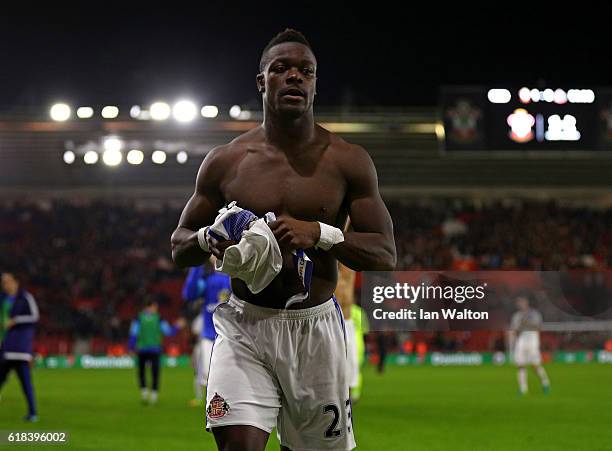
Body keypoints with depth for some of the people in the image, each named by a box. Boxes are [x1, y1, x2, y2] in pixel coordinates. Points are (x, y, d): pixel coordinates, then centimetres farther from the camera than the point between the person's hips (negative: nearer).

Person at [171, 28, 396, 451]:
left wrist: (319, 234, -20)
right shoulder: (226, 161, 3)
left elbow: (385, 255, -3)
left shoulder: (349, 161, 0)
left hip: (315, 326, 1)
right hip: (245, 322, -1)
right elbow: (179, 247, 10)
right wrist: (208, 240, -14)